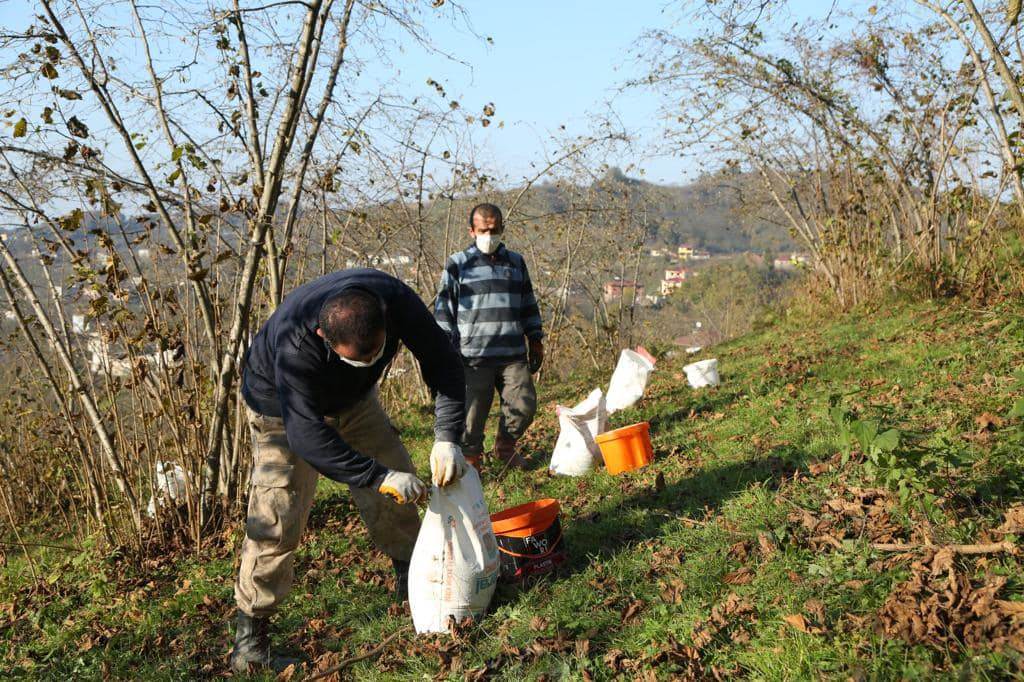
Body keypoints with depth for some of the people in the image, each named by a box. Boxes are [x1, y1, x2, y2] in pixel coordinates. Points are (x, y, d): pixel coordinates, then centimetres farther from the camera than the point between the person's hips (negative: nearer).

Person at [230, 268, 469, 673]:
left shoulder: (395, 300, -33)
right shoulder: (293, 340, -44)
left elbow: (443, 363, -22)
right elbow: (306, 434, -43)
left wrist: (447, 438, -33)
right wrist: (380, 477, -45)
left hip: (353, 398, 5)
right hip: (284, 408, -5)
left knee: (395, 488, 6)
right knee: (276, 519, -12)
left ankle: (413, 585, 29)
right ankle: (249, 639, 1)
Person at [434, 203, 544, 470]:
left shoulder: (516, 262, 14)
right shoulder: (458, 265, 2)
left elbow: (529, 305, 22)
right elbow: (443, 310, 2)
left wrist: (535, 340, 19)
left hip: (513, 355, 3)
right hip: (473, 357, -3)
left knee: (524, 404, -2)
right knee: (472, 412, -1)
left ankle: (505, 445, 24)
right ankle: (470, 457, 22)